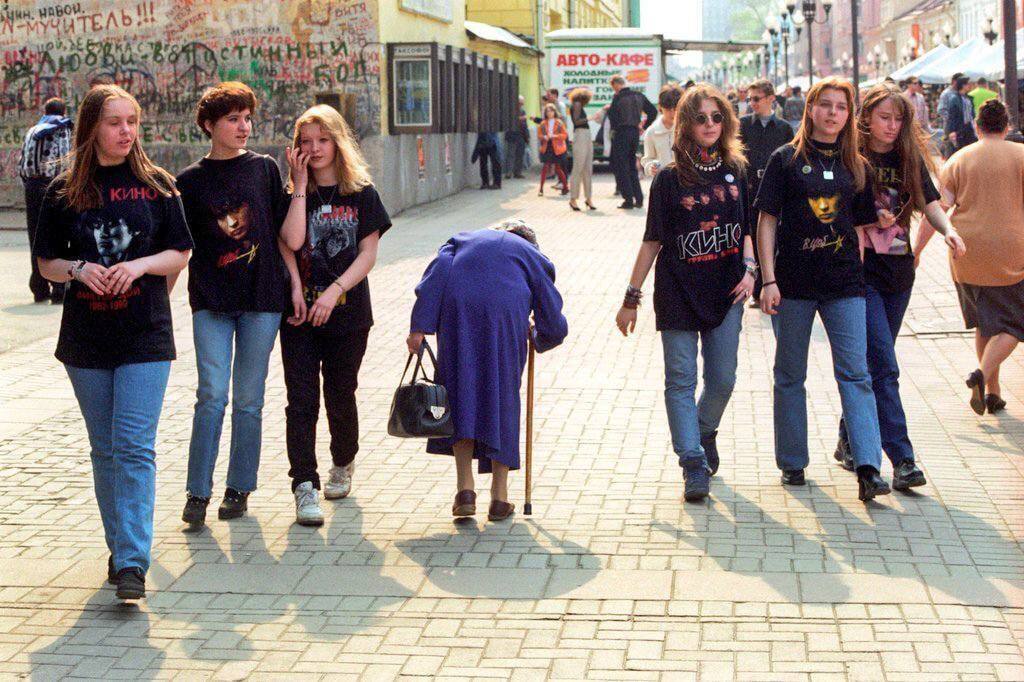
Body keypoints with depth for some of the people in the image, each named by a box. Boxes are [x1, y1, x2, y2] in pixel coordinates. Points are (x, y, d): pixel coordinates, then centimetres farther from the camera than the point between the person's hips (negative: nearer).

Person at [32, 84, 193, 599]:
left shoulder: (155, 184, 2)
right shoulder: (65, 190, 4)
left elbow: (180, 254, 5)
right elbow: (46, 262, 8)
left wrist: (141, 266, -13)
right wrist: (78, 269, -13)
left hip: (145, 335, -2)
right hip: (86, 337, 2)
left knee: (134, 446, -11)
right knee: (105, 449, 11)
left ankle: (133, 564, -14)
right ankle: (119, 547, 24)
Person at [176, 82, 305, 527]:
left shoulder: (264, 169, 6)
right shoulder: (190, 181, 6)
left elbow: (292, 239, 2)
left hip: (262, 296, 1)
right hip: (211, 302, 0)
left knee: (248, 400, 5)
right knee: (212, 395, -9)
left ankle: (239, 489, 16)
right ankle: (197, 493, -1)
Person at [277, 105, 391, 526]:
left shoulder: (362, 194, 3)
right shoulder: (293, 195, 5)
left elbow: (368, 255, -4)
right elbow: (289, 243, -10)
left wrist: (333, 292, -15)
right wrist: (300, 187, -12)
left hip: (348, 314, 0)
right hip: (300, 314, 0)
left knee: (340, 396, 10)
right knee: (301, 400, -7)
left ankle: (343, 464, 35)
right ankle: (305, 487, -9)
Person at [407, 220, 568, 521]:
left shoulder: (464, 239, 32)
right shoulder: (532, 255, 29)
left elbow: (437, 272, 8)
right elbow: (555, 325, 23)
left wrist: (419, 327, 0)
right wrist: (538, 337, 47)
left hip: (456, 312, 1)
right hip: (505, 314, -1)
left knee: (461, 393, 9)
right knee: (502, 397, 10)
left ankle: (465, 488, -2)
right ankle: (499, 496, 11)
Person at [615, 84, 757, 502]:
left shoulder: (735, 172, 5)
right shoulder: (669, 178, -3)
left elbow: (747, 228, 14)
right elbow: (653, 241, 0)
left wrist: (749, 269, -3)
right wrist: (632, 298, -1)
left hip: (725, 291, 3)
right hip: (678, 291, -2)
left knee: (722, 379, 6)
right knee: (681, 381, -3)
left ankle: (704, 433, 35)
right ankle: (694, 466, 1)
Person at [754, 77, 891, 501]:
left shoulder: (856, 166, 9)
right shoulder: (786, 159, 1)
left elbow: (862, 227, 14)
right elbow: (766, 222, -2)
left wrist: (859, 273, 6)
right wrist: (768, 280, -9)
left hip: (844, 282, 2)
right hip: (794, 282, -2)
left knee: (855, 374, -7)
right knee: (790, 375, 8)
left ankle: (868, 468, -11)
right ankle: (792, 463, 20)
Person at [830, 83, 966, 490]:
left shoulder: (909, 158, 7)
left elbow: (929, 202, 2)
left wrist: (948, 229, -16)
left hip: (898, 272, 5)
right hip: (861, 271, -5)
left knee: (873, 364, 14)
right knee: (884, 368, -12)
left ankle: (849, 441, 29)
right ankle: (902, 460, -15)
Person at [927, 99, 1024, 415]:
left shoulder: (959, 159, 3)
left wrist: (917, 250, 1)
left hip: (967, 255, 3)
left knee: (984, 323, 19)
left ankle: (992, 391, 20)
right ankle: (982, 373, -20)